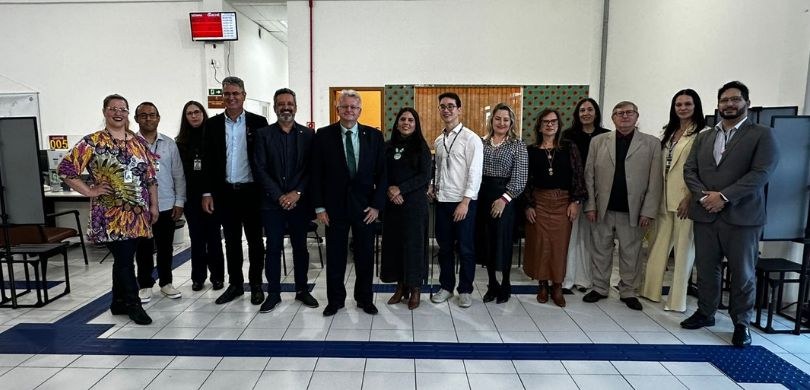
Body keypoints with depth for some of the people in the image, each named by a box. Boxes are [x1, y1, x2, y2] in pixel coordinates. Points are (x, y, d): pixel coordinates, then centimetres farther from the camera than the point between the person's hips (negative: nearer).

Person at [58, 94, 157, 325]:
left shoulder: (138, 142, 10)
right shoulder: (92, 142, -4)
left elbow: (150, 176, 12)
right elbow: (65, 169, -7)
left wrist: (154, 205, 8)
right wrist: (89, 191, -10)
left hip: (136, 212, 5)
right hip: (110, 214, -5)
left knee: (124, 258, 13)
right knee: (124, 259, -3)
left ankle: (119, 303, 26)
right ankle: (133, 304, 10)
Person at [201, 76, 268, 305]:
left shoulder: (258, 122, -1)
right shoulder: (213, 124, 6)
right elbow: (208, 161, 5)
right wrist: (207, 193, 0)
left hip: (251, 191, -2)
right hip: (225, 192, 2)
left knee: (255, 240, 7)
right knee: (232, 240, 11)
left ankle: (256, 284, 19)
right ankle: (235, 284, 23)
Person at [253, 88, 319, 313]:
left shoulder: (308, 135, 4)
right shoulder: (263, 134, 3)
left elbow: (312, 169, -1)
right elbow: (260, 170, -3)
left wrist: (297, 193, -12)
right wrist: (279, 196, -11)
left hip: (300, 201, 1)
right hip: (272, 202, 0)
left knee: (300, 247, 10)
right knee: (273, 248, 5)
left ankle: (302, 290, 23)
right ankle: (273, 293, 17)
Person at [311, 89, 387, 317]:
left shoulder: (374, 136, 2)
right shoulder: (323, 136, 0)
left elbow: (381, 173, 2)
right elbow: (316, 174, 0)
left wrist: (377, 205, -5)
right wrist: (319, 207, -5)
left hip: (365, 205, 1)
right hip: (335, 205, 0)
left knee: (365, 255, 9)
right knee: (335, 255, 9)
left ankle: (365, 298, 27)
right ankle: (335, 300, 26)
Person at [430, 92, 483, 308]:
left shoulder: (471, 138, -8)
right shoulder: (438, 141, 12)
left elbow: (475, 173, -13)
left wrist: (465, 201, -17)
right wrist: (435, 189, 6)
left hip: (463, 201, -6)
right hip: (442, 201, 6)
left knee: (465, 249, 4)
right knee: (444, 247, 13)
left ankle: (465, 290, 18)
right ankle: (446, 286, 26)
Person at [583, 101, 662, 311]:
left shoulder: (651, 143, 2)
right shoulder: (598, 141, 5)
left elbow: (655, 181, -1)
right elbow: (589, 176, 4)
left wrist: (648, 211, -7)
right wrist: (590, 205, -2)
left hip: (633, 211, -1)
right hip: (603, 209, 1)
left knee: (630, 253, 9)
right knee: (601, 250, 10)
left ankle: (628, 292, 25)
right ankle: (600, 288, 25)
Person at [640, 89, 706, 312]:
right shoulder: (669, 132, 16)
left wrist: (690, 198, -16)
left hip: (686, 199, -7)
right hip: (665, 198, 7)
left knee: (683, 248, 1)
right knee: (659, 246, 13)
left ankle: (677, 300, 10)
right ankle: (651, 290, 25)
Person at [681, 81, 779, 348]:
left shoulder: (762, 135, 0)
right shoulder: (703, 137, 14)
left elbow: (761, 173, -12)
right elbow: (689, 170, 7)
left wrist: (724, 196, -18)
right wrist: (703, 195, -10)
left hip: (741, 216, -4)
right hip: (705, 214, 4)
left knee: (742, 273, 5)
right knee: (706, 268, 12)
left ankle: (741, 323, 19)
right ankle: (705, 313, 26)